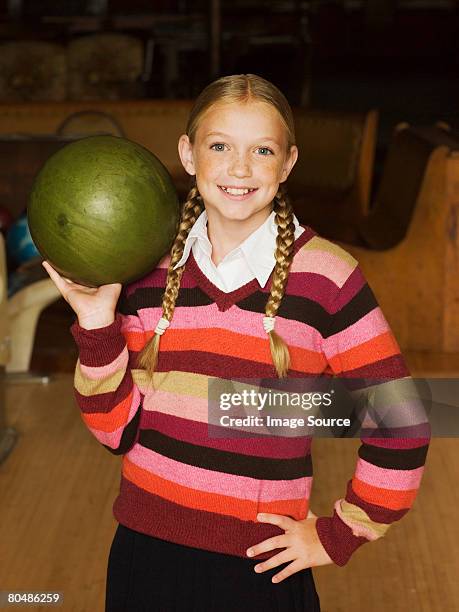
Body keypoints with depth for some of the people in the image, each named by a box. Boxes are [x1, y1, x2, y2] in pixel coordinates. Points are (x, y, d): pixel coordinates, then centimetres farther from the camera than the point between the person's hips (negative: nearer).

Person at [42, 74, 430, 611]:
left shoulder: (327, 277, -11)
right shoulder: (149, 271, -1)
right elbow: (119, 431, 0)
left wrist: (337, 535, -1)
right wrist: (97, 324, -11)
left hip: (259, 568, -3)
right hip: (145, 552, 3)